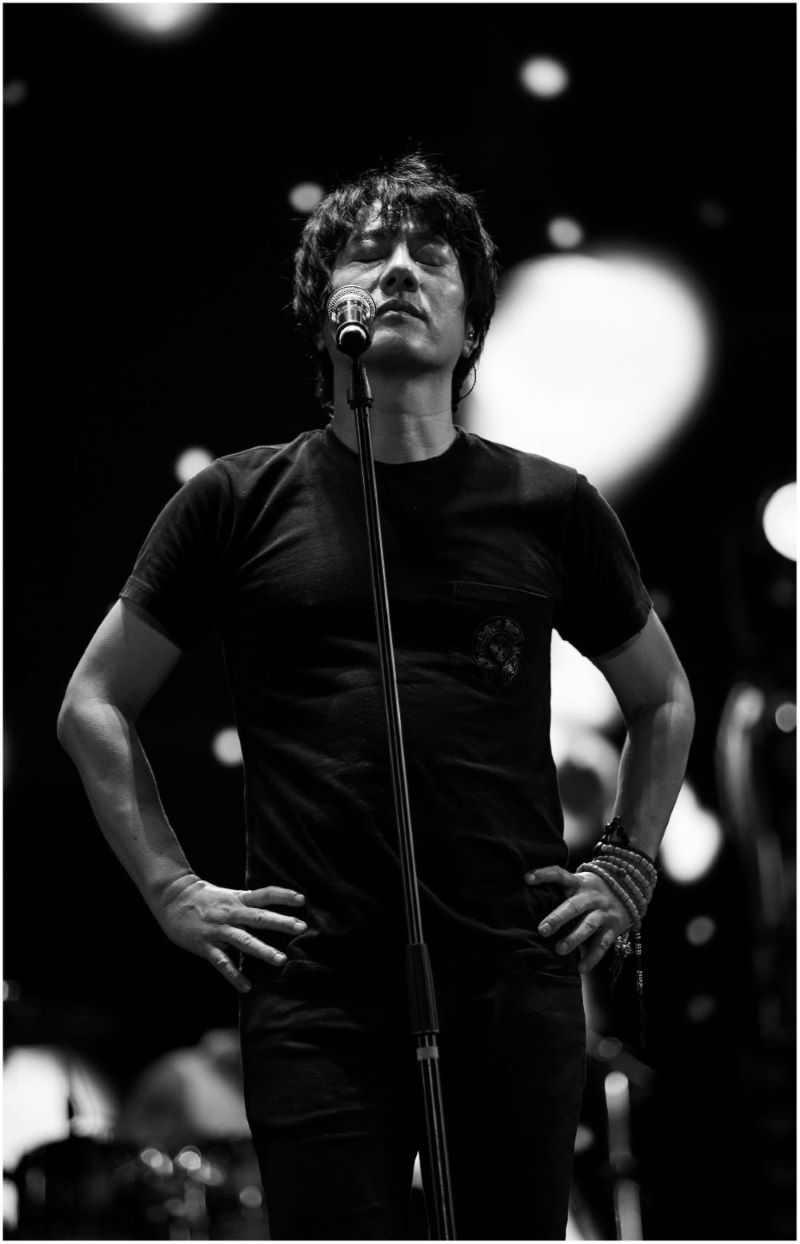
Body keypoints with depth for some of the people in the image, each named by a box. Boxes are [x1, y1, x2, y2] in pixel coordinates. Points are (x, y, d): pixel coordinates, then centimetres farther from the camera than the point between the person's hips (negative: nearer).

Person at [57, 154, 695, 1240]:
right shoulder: (240, 502, 6)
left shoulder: (548, 507, 9)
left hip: (515, 980, 2)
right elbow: (94, 707, 13)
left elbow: (664, 702, 24)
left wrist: (628, 872, 12)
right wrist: (173, 889, 4)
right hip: (315, 988, -1)